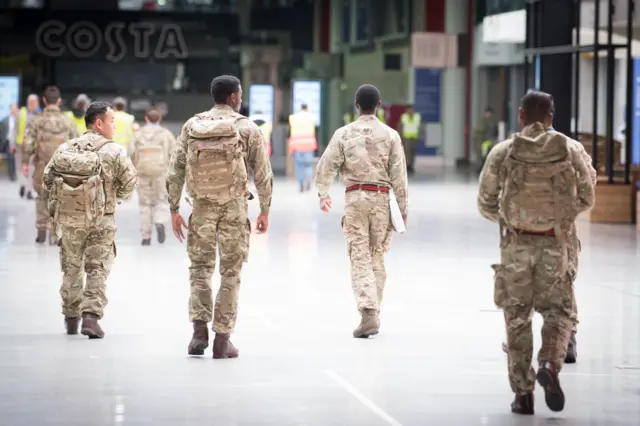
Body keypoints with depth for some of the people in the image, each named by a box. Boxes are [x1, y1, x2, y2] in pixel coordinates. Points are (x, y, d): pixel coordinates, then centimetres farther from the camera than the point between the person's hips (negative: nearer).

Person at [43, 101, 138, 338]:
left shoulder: (66, 148, 5)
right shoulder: (113, 152, -5)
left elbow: (48, 178, 4)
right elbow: (129, 181, -6)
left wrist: (57, 203, 16)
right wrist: (117, 196, 13)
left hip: (69, 218, 3)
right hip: (100, 220, -3)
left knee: (71, 268, 15)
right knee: (98, 269, 3)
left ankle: (71, 318, 24)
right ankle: (91, 315, -10)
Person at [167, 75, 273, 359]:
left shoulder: (192, 126, 3)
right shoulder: (247, 128, -3)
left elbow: (175, 172, 2)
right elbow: (263, 174, -1)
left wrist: (174, 210, 9)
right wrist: (265, 211, 9)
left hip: (202, 207, 2)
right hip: (234, 207, -2)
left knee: (200, 268, 12)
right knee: (230, 273, 5)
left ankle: (200, 330, -3)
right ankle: (222, 339, 5)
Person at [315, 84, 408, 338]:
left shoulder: (344, 134, -2)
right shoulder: (390, 135, -1)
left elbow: (326, 166, -2)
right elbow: (398, 174, -1)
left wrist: (323, 194, 15)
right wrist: (403, 207, 6)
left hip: (355, 198, -1)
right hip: (381, 198, 1)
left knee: (360, 257, -2)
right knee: (377, 257, 12)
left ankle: (368, 312, -17)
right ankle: (373, 313, 17)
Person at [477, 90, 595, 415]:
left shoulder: (502, 152, -3)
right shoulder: (569, 150, -2)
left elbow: (485, 203, 2)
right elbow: (586, 199, 6)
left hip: (516, 244, 0)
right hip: (555, 244, 0)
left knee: (517, 319, 11)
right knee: (557, 313, 14)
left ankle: (523, 392, 10)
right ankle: (550, 364, -12)